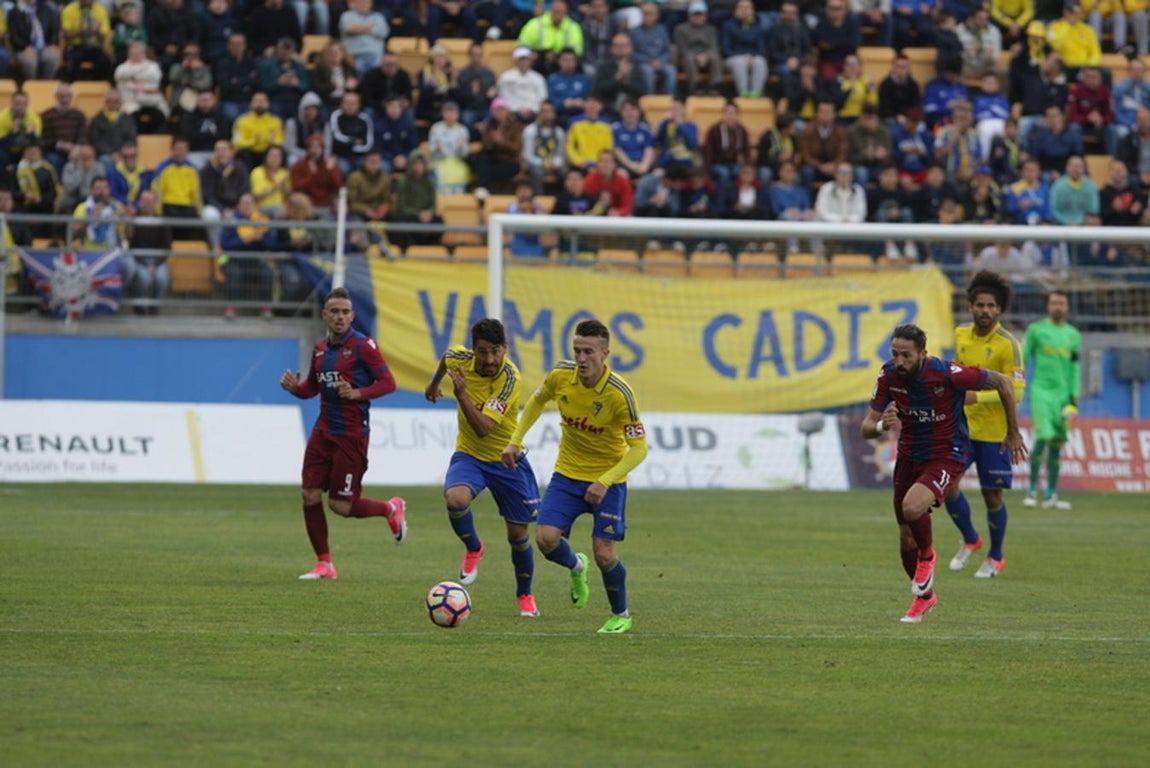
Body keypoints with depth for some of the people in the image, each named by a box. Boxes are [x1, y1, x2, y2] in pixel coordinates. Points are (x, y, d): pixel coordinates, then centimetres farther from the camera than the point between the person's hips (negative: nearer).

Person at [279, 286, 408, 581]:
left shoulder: (362, 345, -10)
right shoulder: (320, 349, 10)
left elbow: (388, 383, -11)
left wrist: (357, 393, -26)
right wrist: (294, 386, 0)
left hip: (351, 436, -6)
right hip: (323, 432, 6)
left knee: (341, 506, -4)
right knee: (310, 496, -2)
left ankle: (391, 509, 24)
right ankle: (324, 564, 10)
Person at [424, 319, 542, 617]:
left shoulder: (510, 379, -27)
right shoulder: (460, 359, -14)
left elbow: (483, 429, -35)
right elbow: (446, 358, 15)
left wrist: (462, 394, -44)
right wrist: (434, 384, 31)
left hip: (506, 459, -2)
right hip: (469, 454, 2)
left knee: (518, 533, 6)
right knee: (455, 498, -31)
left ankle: (525, 595, 32)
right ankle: (473, 548, 1)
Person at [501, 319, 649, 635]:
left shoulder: (620, 394, -24)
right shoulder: (560, 375, -12)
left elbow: (639, 448, -20)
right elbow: (537, 401, 12)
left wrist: (605, 481, -30)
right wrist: (515, 440, 5)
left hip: (608, 479, -3)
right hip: (567, 474, 4)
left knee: (604, 554, -7)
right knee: (546, 538, -14)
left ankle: (621, 615, 21)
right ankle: (575, 566, 23)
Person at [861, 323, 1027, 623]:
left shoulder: (947, 374, -24)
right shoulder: (889, 377, -12)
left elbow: (1002, 382, -11)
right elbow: (866, 428, -8)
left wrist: (1013, 434, -2)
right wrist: (882, 425, -33)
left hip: (948, 457, -5)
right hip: (909, 457, 5)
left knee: (912, 507, -32)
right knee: (906, 540, 9)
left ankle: (927, 555, 1)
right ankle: (924, 597, 37)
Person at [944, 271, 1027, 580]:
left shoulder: (1008, 345, -14)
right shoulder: (961, 335, 3)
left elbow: (1015, 392, -19)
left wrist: (978, 397, -27)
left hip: (993, 430, -5)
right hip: (961, 426, 5)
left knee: (992, 495, 2)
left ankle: (996, 557, 23)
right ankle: (970, 540, 20)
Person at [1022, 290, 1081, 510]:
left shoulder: (1073, 335, 12)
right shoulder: (1036, 329, 2)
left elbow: (1075, 369, 13)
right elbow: (1022, 360, 3)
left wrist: (1074, 399, 6)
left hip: (1063, 393, 4)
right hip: (1041, 391, -4)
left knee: (1057, 443, 2)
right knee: (1043, 438, -16)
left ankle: (1051, 496, 6)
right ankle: (1032, 491, -9)